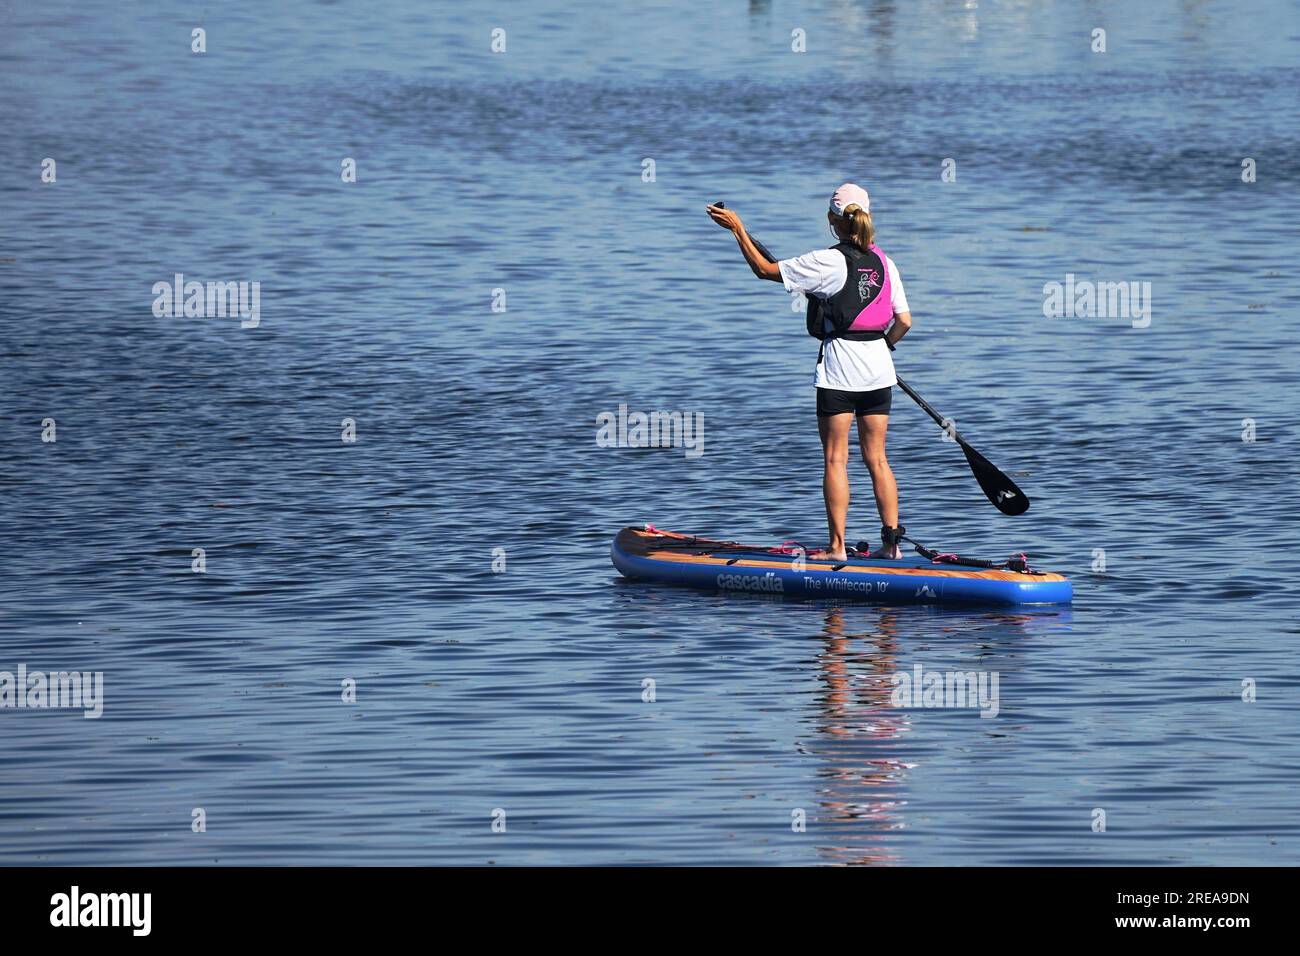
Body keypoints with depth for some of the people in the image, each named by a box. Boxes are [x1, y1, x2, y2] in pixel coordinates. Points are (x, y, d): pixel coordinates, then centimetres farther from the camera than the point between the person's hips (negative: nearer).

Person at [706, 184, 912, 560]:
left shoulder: (828, 262, -12)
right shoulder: (883, 263, 5)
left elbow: (765, 269, -7)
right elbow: (904, 321, 7)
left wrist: (738, 229, 1)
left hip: (839, 364, -5)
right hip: (878, 367, 6)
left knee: (835, 458, 0)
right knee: (876, 458, 10)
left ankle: (837, 546, -1)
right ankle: (891, 541, 7)